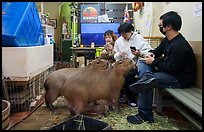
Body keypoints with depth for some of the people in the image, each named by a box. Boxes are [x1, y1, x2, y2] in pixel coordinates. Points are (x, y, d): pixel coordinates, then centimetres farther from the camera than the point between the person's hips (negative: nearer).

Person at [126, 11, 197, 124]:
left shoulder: (179, 45, -25)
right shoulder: (167, 40, 4)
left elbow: (173, 69, -25)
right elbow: (158, 50, 21)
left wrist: (154, 62, -15)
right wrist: (151, 53, -3)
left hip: (181, 79, -10)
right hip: (171, 70, 10)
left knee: (146, 83, -22)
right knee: (142, 63, 2)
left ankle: (145, 115, -8)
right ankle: (148, 78, -26)